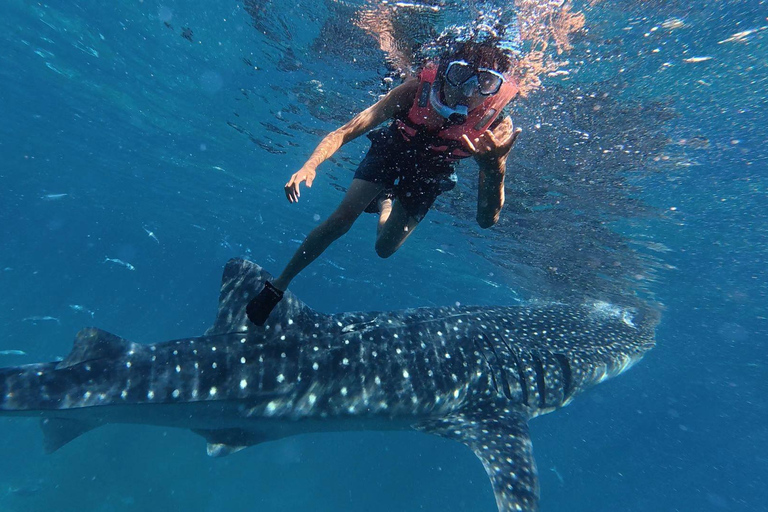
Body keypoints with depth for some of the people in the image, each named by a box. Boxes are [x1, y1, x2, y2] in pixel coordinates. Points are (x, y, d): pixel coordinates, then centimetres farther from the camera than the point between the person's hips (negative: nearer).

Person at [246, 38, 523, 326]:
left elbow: (486, 219, -39)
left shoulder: (496, 127, -33)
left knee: (385, 248, 7)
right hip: (391, 151, -1)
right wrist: (310, 165, -50)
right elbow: (345, 132, -32)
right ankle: (278, 285, 10)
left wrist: (495, 168, -57)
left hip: (426, 179, 1)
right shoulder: (417, 90, -34)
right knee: (339, 221, -13)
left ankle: (385, 202, 44)